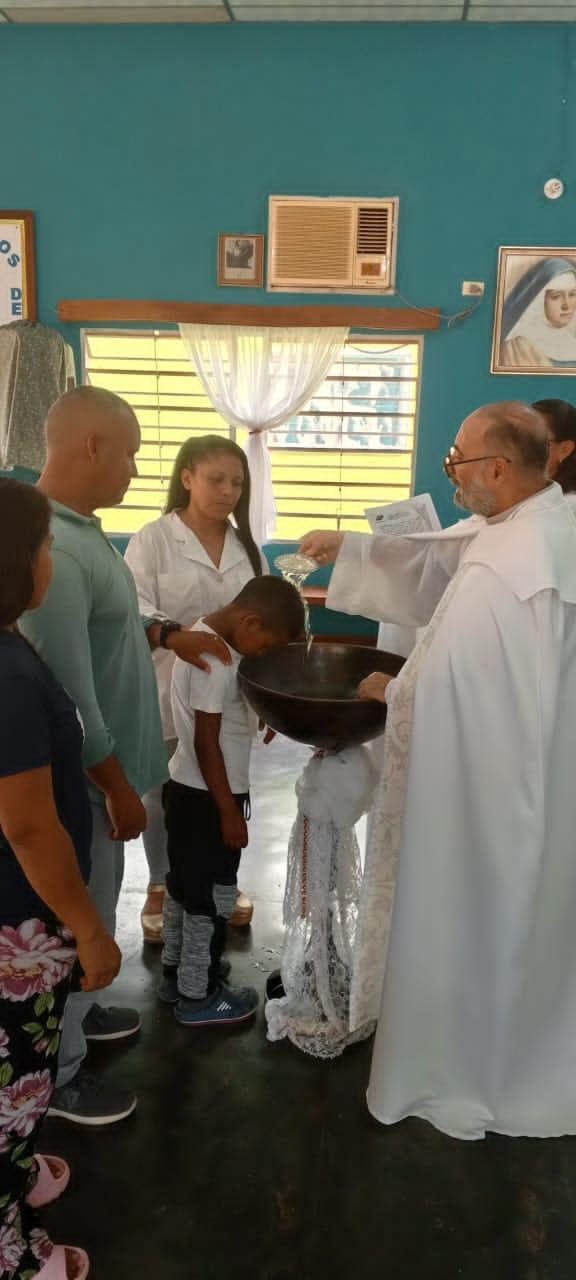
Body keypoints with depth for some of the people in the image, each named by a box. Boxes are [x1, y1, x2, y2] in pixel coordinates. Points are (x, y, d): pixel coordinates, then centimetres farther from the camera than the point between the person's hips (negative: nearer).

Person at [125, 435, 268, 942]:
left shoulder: (245, 545, 7)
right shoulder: (154, 538, -8)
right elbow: (134, 609, -17)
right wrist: (175, 635, -35)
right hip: (170, 689, -4)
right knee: (164, 794, 12)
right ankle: (161, 886, 33)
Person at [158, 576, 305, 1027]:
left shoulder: (208, 638, 4)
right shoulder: (214, 659, -26)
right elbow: (206, 743, -24)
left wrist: (256, 714, 4)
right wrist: (229, 812, -18)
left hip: (189, 789, 10)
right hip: (205, 797, -10)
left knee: (185, 884, 22)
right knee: (211, 896, 6)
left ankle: (176, 972, 38)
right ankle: (198, 996, 22)